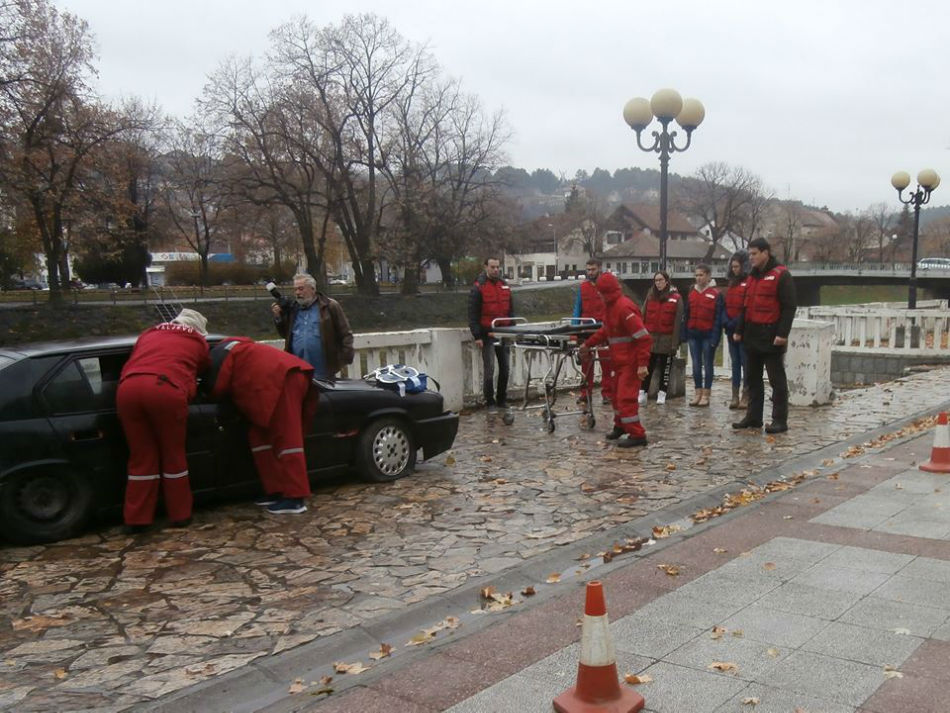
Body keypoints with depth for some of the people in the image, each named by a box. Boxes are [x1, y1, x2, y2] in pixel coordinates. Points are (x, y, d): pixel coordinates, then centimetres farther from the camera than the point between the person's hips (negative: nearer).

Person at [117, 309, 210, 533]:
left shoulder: (148, 334, 36)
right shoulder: (198, 342, 27)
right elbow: (201, 372, 38)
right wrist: (189, 390, 57)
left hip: (128, 388, 3)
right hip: (166, 389, -3)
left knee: (141, 457, 14)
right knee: (173, 455, 14)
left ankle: (136, 519, 17)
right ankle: (180, 515, 22)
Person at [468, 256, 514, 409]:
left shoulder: (504, 286, 12)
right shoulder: (478, 287, -6)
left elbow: (510, 310, 20)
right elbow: (473, 314, -8)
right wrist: (477, 336, -13)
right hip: (487, 334, -5)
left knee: (504, 367, 8)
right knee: (489, 369, -5)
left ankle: (502, 399, 20)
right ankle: (490, 402, 5)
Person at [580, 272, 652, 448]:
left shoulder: (624, 308, -23)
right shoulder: (613, 306, 9)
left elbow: (643, 337, -25)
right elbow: (606, 330, 24)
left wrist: (642, 364, -26)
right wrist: (588, 344, 24)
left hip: (630, 362, -10)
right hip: (620, 361, 10)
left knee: (626, 398, -9)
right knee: (617, 395, 21)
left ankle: (637, 435, -1)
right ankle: (620, 426, 39)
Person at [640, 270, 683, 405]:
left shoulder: (676, 298, -2)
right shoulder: (650, 296, 9)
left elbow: (677, 322, -6)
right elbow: (643, 317, 8)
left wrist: (675, 342, -11)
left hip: (667, 340, -2)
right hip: (650, 338, 2)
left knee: (665, 369, 2)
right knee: (647, 368, -3)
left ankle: (662, 395, 9)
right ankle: (642, 394, -2)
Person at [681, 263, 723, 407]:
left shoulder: (716, 294, -5)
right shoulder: (691, 293, 10)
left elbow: (718, 317, -8)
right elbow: (686, 315, 12)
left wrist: (715, 337, -14)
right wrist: (684, 334, 6)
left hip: (708, 334, -5)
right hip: (693, 334, 5)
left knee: (707, 364, 3)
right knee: (696, 365, 7)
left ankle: (706, 395, 6)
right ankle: (698, 394, 14)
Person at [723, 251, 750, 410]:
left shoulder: (750, 282, -9)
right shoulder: (732, 283, 16)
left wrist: (736, 323, -14)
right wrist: (726, 321, 0)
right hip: (731, 330, 8)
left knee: (746, 363, -3)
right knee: (735, 362, 9)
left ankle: (746, 396, 1)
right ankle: (735, 396, 13)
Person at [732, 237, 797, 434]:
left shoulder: (781, 275, -9)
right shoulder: (753, 276, 16)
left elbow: (789, 307, -13)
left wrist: (782, 334, -20)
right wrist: (739, 330, 15)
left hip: (771, 337, -8)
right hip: (752, 336, 8)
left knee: (777, 379, -2)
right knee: (753, 379, 12)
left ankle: (780, 420, 1)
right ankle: (753, 417, 20)